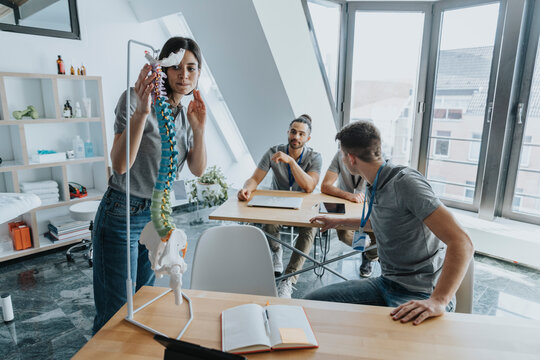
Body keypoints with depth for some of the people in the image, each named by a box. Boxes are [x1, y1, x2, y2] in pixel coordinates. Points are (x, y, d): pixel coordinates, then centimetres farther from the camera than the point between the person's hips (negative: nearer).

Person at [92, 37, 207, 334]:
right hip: (123, 214, -6)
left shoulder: (187, 114, 6)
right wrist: (141, 111, -35)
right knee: (116, 309, 3)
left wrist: (199, 129, -15)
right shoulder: (136, 99, -15)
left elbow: (198, 170, -1)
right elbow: (120, 165, -25)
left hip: (158, 214, 7)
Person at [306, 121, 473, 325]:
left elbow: (461, 243, -27)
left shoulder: (405, 182, -20)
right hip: (386, 284, 8)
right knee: (312, 301, -5)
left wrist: (438, 301, -36)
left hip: (421, 295, -8)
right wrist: (339, 222, 37)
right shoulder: (374, 187, 8)